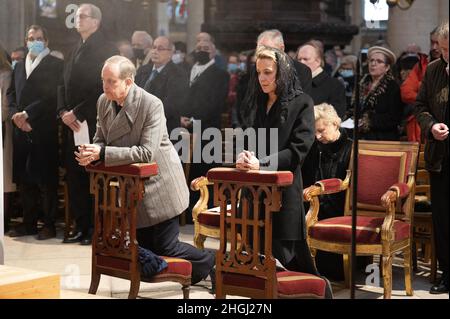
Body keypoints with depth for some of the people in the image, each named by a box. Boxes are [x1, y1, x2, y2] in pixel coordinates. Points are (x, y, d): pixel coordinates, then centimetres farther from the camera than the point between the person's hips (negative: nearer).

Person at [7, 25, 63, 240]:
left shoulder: (55, 65, 0)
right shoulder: (19, 66, 20)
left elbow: (51, 95, -10)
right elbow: (11, 93, 15)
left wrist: (27, 114, -13)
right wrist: (16, 115, -4)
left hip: (44, 130, -6)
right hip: (21, 130, 6)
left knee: (46, 179, -2)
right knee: (23, 178, 7)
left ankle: (49, 224, 5)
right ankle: (28, 222, 16)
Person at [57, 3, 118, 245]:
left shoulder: (105, 50, -7)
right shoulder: (75, 51, 18)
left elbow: (102, 89, -15)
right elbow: (64, 84, 17)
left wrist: (77, 113, -13)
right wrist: (63, 111, 0)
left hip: (93, 124, -7)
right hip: (72, 124, 7)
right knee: (73, 175, 7)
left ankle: (96, 228, 3)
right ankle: (81, 226, 14)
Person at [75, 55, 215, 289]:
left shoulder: (151, 105, -23)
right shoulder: (104, 102, -2)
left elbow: (146, 152, -28)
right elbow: (101, 139, 7)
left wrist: (103, 153, -33)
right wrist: (91, 152, -18)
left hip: (159, 186, -7)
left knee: (164, 246, -3)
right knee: (144, 244, 12)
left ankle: (211, 263, 21)